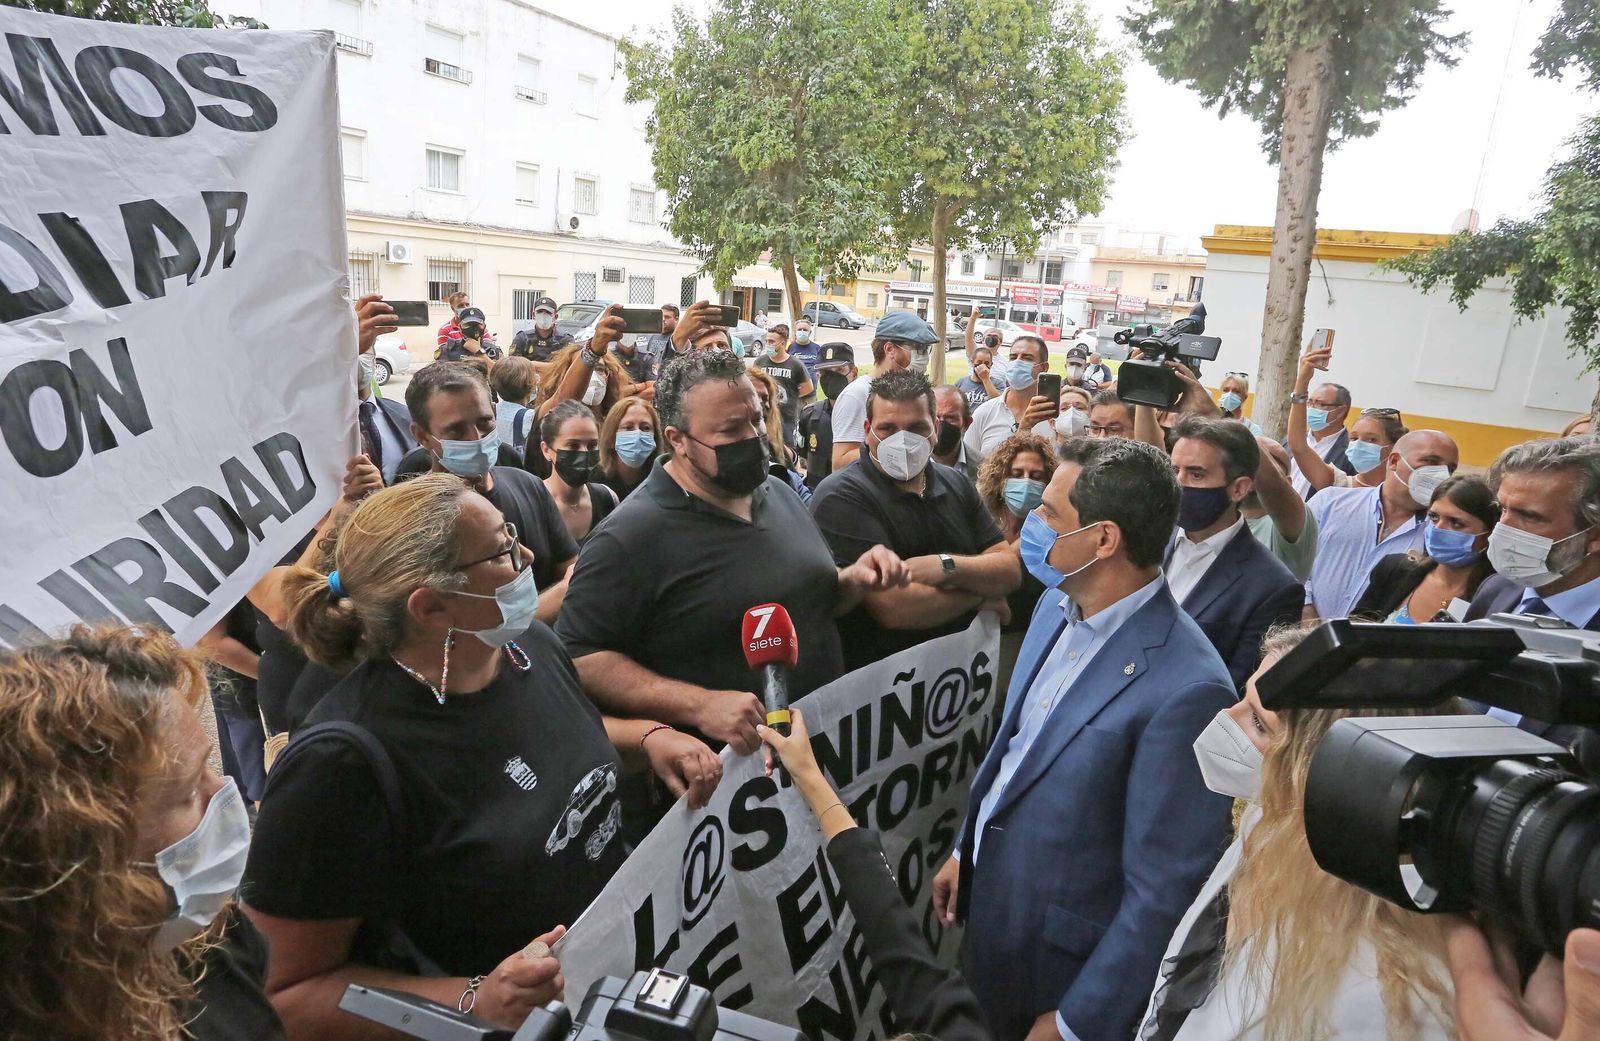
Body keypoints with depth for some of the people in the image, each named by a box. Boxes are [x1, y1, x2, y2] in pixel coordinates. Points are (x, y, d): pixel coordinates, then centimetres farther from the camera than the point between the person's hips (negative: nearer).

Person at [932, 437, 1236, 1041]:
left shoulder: (1185, 691, -31)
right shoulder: (1058, 606, -6)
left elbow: (1165, 893, -25)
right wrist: (966, 849, 14)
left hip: (1062, 963, -7)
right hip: (989, 911, 7)